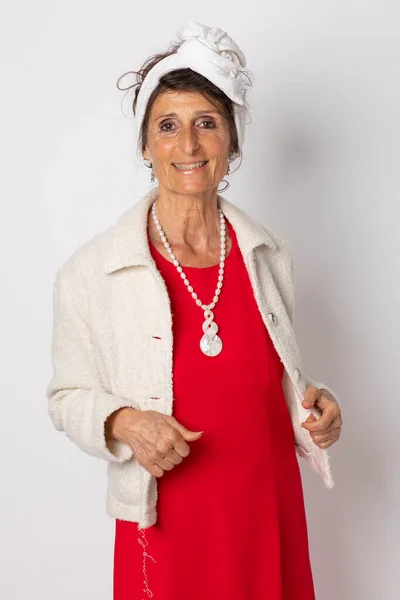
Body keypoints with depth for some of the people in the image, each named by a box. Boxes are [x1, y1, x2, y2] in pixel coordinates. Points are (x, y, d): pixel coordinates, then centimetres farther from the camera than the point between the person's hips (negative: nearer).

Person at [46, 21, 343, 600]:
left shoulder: (271, 255, -1)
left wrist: (315, 407, -7)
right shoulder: (89, 271, -12)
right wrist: (122, 423, -21)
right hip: (166, 526, -3)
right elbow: (68, 398, -2)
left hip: (271, 515, 3)